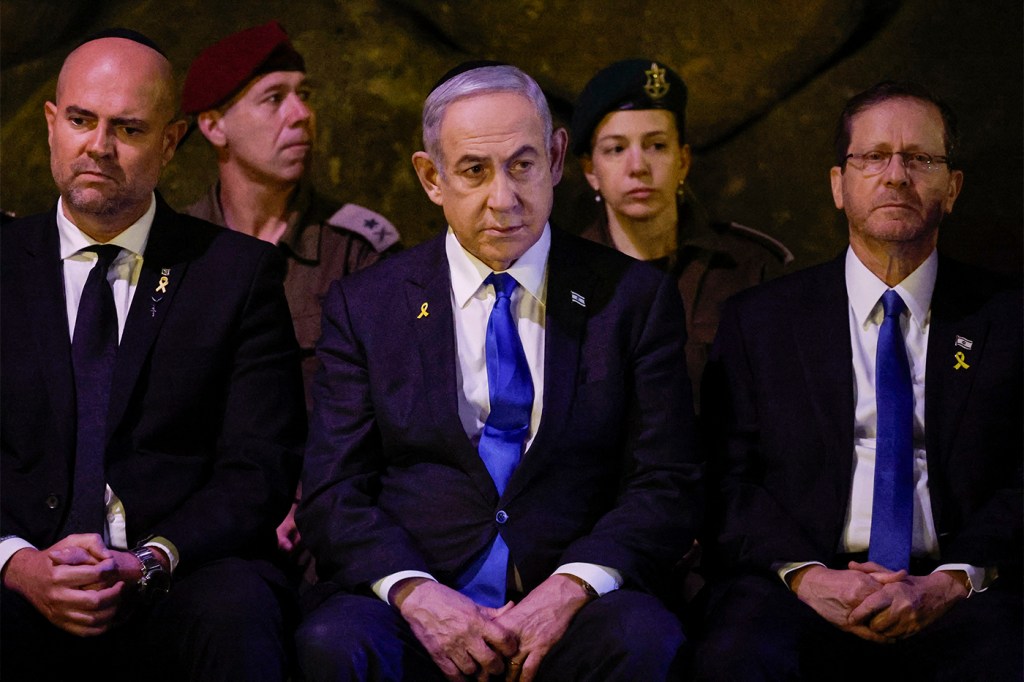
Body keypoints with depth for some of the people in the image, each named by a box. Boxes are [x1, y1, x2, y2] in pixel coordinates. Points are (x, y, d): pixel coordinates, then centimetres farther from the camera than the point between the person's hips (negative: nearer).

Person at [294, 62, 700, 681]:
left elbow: (664, 489, 4)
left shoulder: (634, 298, 9)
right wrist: (413, 592, -15)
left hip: (569, 611, 1)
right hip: (419, 610, 0)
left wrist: (570, 588, -14)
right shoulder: (365, 305, 10)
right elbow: (333, 494, 4)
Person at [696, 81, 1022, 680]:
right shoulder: (759, 321, 15)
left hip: (957, 598, 0)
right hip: (801, 584, 1)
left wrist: (948, 584, -13)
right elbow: (728, 478, 7)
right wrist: (805, 574, -12)